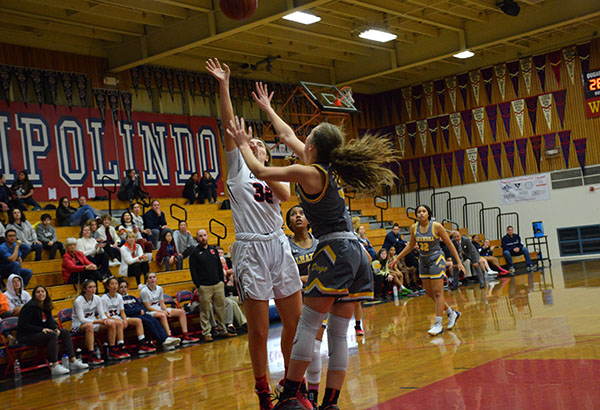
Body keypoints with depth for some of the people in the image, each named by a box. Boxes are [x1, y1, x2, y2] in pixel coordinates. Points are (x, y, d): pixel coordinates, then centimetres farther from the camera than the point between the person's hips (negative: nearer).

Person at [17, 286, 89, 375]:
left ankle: (73, 361, -9)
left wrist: (55, 328, -11)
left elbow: (50, 320, 12)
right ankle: (55, 367, -38)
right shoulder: (30, 307, -14)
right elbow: (24, 325, -19)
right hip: (26, 336, -9)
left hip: (41, 333, 9)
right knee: (52, 335, -32)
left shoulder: (46, 306, 10)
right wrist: (42, 329, -26)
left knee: (65, 332, -5)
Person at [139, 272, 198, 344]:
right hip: (150, 312, -7)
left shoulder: (159, 288, 8)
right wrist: (162, 312, -20)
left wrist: (166, 310, -12)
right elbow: (148, 307, -14)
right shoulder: (144, 291, -11)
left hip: (160, 309, 7)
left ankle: (185, 336, -14)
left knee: (181, 312, -6)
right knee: (162, 315, -41)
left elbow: (162, 304, 10)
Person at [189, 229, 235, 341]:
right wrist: (198, 285, -9)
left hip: (218, 285, 4)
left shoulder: (213, 249, 13)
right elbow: (193, 271, -3)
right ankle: (206, 333, 4)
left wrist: (222, 281, 9)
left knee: (221, 308, 7)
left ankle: (223, 330, 18)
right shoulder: (194, 252, 0)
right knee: (205, 311, -2)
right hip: (204, 287, -4)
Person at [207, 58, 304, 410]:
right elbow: (229, 125, 0)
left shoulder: (274, 176, 18)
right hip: (251, 249, -4)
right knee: (258, 331, -2)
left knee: (296, 323, 6)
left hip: (279, 248, 4)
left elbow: (285, 195, -6)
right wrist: (224, 85, -6)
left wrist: (260, 162, -7)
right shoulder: (238, 167, 10)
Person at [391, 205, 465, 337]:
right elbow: (411, 245, 14)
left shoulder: (436, 226, -15)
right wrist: (397, 258, 14)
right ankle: (451, 313, 29)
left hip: (436, 260, -6)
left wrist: (458, 262, -10)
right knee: (430, 293, 10)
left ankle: (438, 324, -5)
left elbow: (449, 244, -8)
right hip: (423, 261, 6)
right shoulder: (414, 228, -2)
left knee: (438, 292, -8)